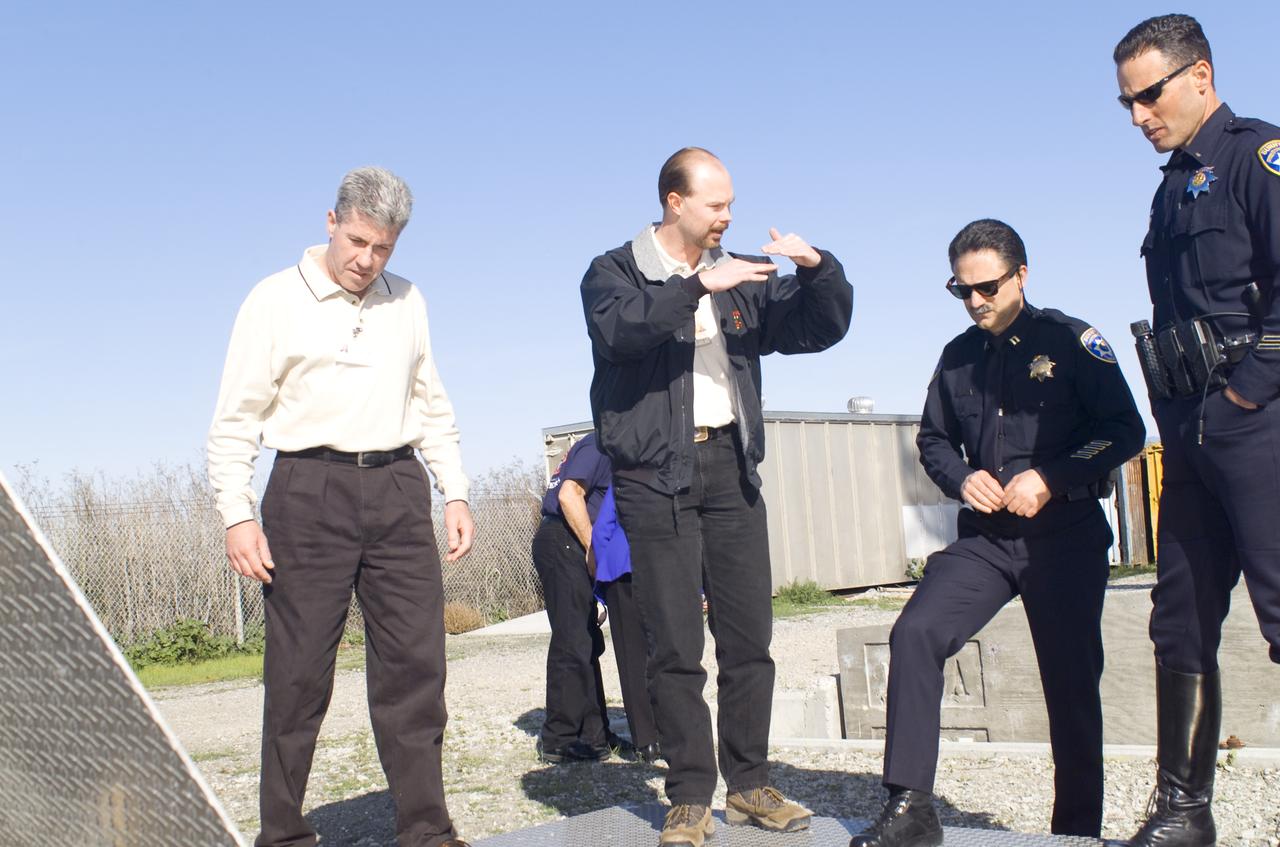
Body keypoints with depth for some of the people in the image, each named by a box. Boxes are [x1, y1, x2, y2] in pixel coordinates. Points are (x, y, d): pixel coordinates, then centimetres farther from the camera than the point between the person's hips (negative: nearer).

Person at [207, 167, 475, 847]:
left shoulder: (406, 301, 15)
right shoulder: (276, 300, 3)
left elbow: (432, 407, 20)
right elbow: (235, 420, 1)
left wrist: (455, 493, 12)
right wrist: (237, 515, -8)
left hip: (397, 490, 4)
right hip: (310, 491, -3)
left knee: (415, 664, 1)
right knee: (299, 675, 0)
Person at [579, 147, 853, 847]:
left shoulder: (738, 278, 16)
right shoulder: (616, 272, 2)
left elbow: (820, 327, 13)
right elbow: (617, 326, -21)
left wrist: (818, 268, -4)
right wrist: (699, 284, -26)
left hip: (730, 467, 5)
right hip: (655, 473, -4)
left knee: (750, 638, 6)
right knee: (676, 647, -2)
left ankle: (749, 786, 17)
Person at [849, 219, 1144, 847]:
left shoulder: (1070, 340, -1)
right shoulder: (958, 357, 12)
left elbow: (1125, 429, -4)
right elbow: (933, 438, 21)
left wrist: (1051, 478, -15)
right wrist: (962, 478, 0)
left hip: (1065, 537, -3)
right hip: (985, 538, 3)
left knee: (1072, 682, 3)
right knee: (915, 633, -18)